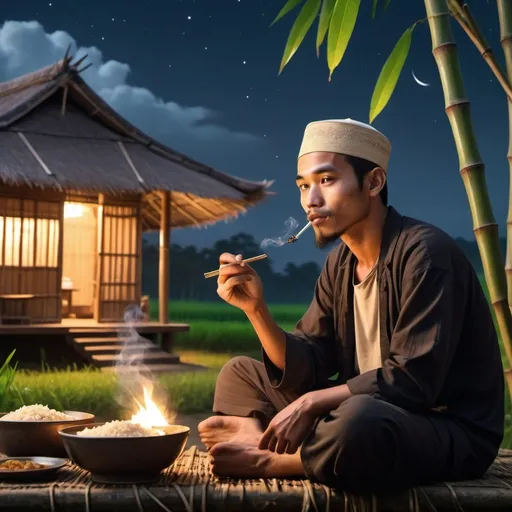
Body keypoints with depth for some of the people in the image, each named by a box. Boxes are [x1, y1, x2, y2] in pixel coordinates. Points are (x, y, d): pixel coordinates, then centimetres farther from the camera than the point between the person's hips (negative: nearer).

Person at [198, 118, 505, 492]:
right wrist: (256, 308, -11)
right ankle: (261, 443, -20)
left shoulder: (424, 252, -18)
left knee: (358, 418, -41)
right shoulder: (340, 263, 7)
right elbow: (307, 369, 3)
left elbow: (412, 380, -24)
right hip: (372, 411, 8)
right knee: (238, 373, 9)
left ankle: (270, 461, -13)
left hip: (452, 430, -8)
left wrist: (312, 402, -18)